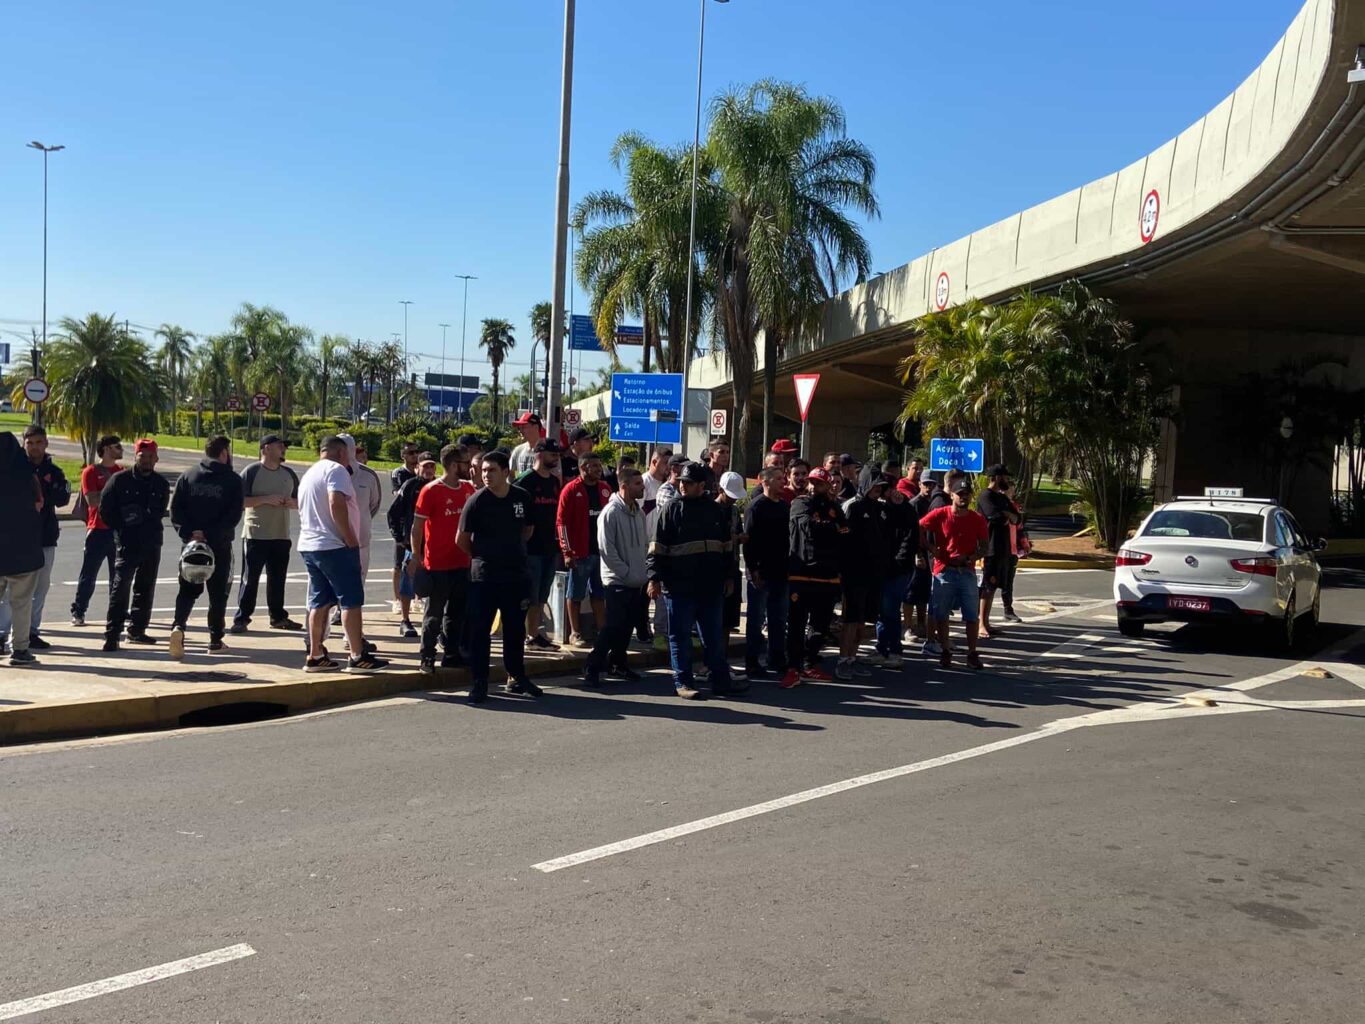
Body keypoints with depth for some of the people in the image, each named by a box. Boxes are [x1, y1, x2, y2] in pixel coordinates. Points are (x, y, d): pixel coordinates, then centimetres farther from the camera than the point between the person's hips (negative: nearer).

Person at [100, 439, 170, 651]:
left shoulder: (161, 484, 9)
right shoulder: (120, 480, -2)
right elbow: (105, 509, 0)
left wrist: (148, 525, 5)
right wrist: (122, 529, -4)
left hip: (152, 544, 5)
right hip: (126, 543, -5)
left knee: (145, 588, 11)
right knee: (121, 586, -12)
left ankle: (137, 629, 23)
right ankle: (112, 634, -11)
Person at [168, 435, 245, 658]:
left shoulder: (188, 476, 6)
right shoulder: (232, 480, -3)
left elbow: (175, 510, -2)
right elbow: (234, 515, -14)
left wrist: (188, 533, -7)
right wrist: (210, 534, -13)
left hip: (191, 542, 2)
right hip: (220, 545, -2)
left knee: (188, 589, 9)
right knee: (218, 592, 9)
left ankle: (178, 625, -15)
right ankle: (216, 639, 12)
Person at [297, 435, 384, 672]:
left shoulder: (309, 473, 20)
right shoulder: (336, 470, -9)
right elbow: (336, 504, -22)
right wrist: (350, 539, -18)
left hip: (309, 545, 9)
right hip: (335, 546, -9)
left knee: (320, 602, 11)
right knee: (351, 600, -5)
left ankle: (315, 656, 11)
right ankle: (357, 657, -5)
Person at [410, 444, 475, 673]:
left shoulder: (469, 488, 6)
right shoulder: (430, 491, -11)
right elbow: (417, 527, -8)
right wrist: (416, 557, -10)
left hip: (462, 563, 6)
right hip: (437, 565, -6)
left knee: (457, 613, 14)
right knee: (434, 614, 2)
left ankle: (452, 654, 24)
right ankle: (427, 657, 11)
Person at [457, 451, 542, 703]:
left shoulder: (522, 498, 0)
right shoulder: (476, 501, -9)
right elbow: (462, 540, -1)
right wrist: (481, 556, 7)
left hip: (515, 574, 4)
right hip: (484, 576, -3)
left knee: (515, 629, 13)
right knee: (480, 630, -1)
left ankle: (516, 678, 26)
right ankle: (478, 683, 7)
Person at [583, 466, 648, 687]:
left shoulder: (639, 512, 9)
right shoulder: (611, 512, -14)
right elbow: (606, 549, -17)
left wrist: (642, 571, 6)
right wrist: (627, 573, -15)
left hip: (637, 582, 7)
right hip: (617, 581, -7)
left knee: (627, 627, 13)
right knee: (612, 627, -8)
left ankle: (617, 664, 27)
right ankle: (592, 669, 0)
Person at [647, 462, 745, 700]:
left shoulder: (716, 511, 10)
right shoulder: (671, 510, -1)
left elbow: (727, 547, 18)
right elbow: (657, 548, -4)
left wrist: (728, 576, 16)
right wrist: (655, 578, -10)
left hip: (711, 586, 4)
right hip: (679, 587, -4)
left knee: (714, 636, 11)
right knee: (680, 636, 4)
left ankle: (721, 681, 18)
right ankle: (683, 682, 13)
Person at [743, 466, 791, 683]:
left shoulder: (785, 506, 13)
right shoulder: (756, 506, -8)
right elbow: (749, 539, -13)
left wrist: (790, 567, 12)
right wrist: (752, 569, -18)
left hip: (780, 571, 7)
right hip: (761, 572, -7)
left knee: (779, 619, 12)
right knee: (757, 619, 1)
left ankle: (777, 661, 21)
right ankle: (752, 663, 7)